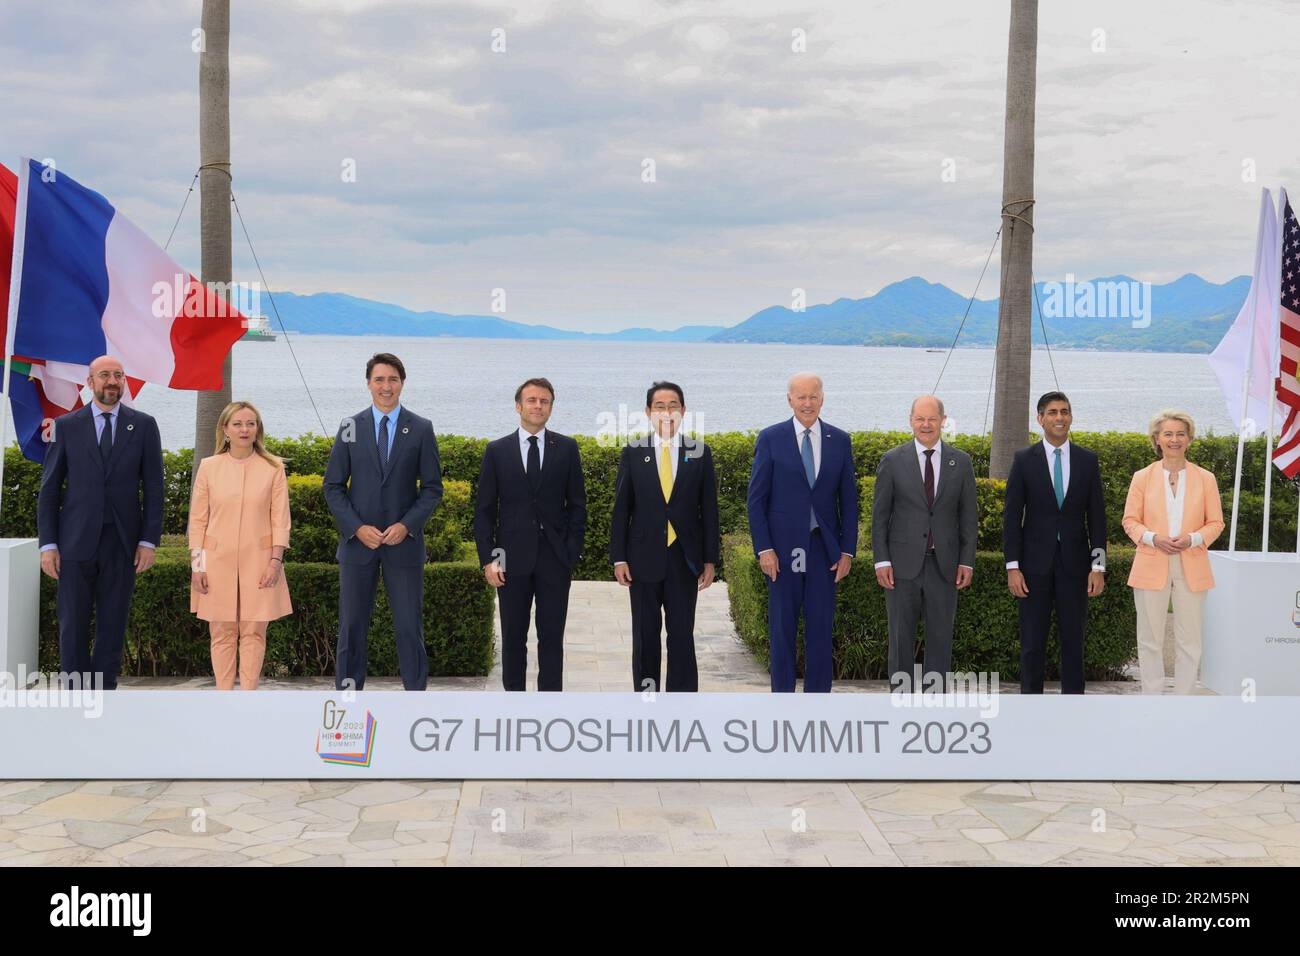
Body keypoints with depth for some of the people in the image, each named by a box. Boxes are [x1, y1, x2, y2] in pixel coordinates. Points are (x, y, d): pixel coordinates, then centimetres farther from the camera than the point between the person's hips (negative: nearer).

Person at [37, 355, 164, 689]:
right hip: (76, 541, 0)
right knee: (73, 624, 3)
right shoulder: (66, 426, 4)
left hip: (121, 543, 0)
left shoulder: (143, 425, 5)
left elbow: (153, 487, 4)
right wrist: (48, 544, -2)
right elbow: (49, 489, 4)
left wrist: (149, 540, -3)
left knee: (113, 624, 5)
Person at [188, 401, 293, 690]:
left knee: (254, 631, -1)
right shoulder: (208, 466, 4)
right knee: (222, 631, 3)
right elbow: (197, 519, 5)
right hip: (218, 561, 1)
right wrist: (196, 565, 0)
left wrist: (275, 560, -7)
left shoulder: (273, 468, 3)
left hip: (258, 562, 0)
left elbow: (280, 518, 2)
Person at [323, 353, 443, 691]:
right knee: (352, 625, 5)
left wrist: (407, 525, -11)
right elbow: (333, 486, 4)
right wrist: (357, 528, -9)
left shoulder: (421, 429, 2)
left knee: (409, 625, 1)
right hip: (357, 541, 1)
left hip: (403, 541, -1)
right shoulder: (350, 427, 4)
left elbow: (432, 488, 3)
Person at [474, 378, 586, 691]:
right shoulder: (497, 450, 4)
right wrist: (487, 559, -3)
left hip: (555, 558, 0)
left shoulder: (566, 448, 4)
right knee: (513, 636, 7)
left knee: (552, 636, 3)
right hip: (513, 557, 0)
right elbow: (484, 510, 4)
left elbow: (577, 504, 6)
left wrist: (573, 552, -2)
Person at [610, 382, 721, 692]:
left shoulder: (699, 453, 3)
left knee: (682, 635, 2)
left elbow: (709, 509, 4)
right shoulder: (632, 453, 3)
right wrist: (619, 558, -2)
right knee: (645, 635, 7)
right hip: (644, 558, 0)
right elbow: (621, 509, 3)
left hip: (684, 559, 0)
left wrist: (710, 559, 0)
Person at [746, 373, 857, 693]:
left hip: (823, 548, 2)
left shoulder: (839, 441, 6)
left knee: (821, 626, 4)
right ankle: (782, 694, 13)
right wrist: (764, 548, -8)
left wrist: (848, 549, 2)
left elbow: (848, 499, 8)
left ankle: (818, 698, 12)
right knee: (782, 627, 4)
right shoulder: (771, 438, -1)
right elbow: (756, 499, -1)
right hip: (783, 547, -2)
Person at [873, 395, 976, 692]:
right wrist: (881, 561, -5)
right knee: (901, 637, 4)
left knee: (941, 637, 5)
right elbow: (879, 515, 1)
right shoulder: (892, 461, 0)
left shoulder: (961, 462, 5)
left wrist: (967, 561, 1)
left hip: (944, 564, 2)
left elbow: (968, 516, 7)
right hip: (903, 564, -1)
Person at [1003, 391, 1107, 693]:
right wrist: (1012, 567, -7)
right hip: (1035, 562, -1)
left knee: (1073, 638, 6)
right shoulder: (1024, 459, 0)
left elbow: (1096, 517, 5)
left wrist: (1098, 566, -1)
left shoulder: (1088, 460, 5)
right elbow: (1012, 517, -1)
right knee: (1033, 640, 3)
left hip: (1074, 563, 1)